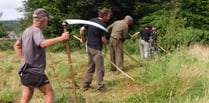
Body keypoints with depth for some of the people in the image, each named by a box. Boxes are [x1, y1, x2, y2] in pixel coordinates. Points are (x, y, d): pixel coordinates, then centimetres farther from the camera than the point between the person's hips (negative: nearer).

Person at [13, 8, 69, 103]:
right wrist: (61, 38, -34)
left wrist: (22, 60, 15)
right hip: (35, 71, -9)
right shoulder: (36, 31, -17)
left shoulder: (27, 30, 10)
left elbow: (16, 46, 20)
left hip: (25, 71, 9)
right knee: (49, 93, 6)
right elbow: (43, 44, -38)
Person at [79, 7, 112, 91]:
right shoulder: (102, 25, -15)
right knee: (100, 69, 3)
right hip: (96, 49, -8)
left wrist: (82, 39, 20)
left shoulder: (91, 20, 6)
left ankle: (85, 85, 19)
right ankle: (100, 87, 8)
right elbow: (103, 39, -11)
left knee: (90, 67, 16)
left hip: (89, 47, 8)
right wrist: (105, 46, 7)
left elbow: (81, 29, 5)